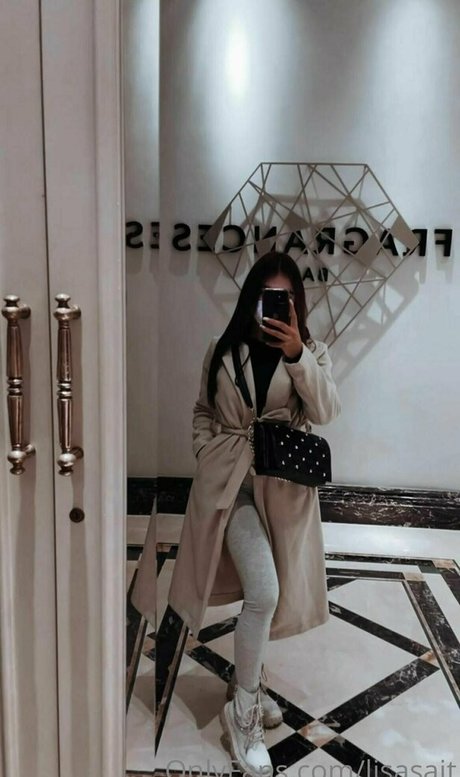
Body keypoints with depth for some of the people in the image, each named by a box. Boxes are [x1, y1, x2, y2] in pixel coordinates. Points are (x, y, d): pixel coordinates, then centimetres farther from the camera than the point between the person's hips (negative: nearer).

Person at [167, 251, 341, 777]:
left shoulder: (310, 352, 3)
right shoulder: (223, 350, 3)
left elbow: (325, 411, -13)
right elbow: (203, 411, 13)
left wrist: (296, 354, -25)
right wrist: (207, 455, -2)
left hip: (284, 487, 2)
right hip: (230, 481, -2)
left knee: (268, 593, 13)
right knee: (263, 592, -15)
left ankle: (247, 681, 40)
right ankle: (243, 709, 6)